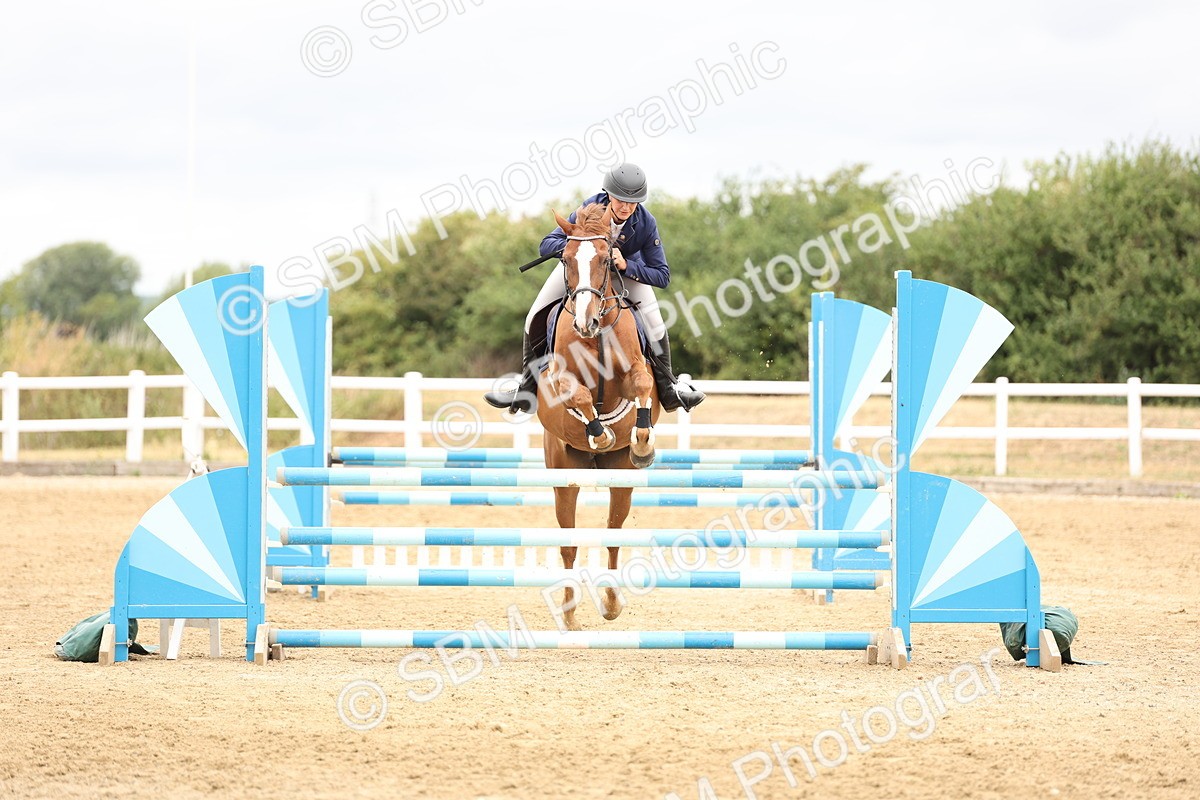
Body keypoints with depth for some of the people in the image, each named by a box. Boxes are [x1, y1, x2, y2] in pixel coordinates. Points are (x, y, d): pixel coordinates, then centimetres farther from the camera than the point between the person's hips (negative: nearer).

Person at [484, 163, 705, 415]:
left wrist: (626, 266, -43)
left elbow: (662, 276, -27)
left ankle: (668, 388, -2)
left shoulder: (646, 224, -31)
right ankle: (528, 388, 3)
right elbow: (547, 245, -31)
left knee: (654, 322, -20)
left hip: (628, 268, 0)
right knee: (536, 318, -10)